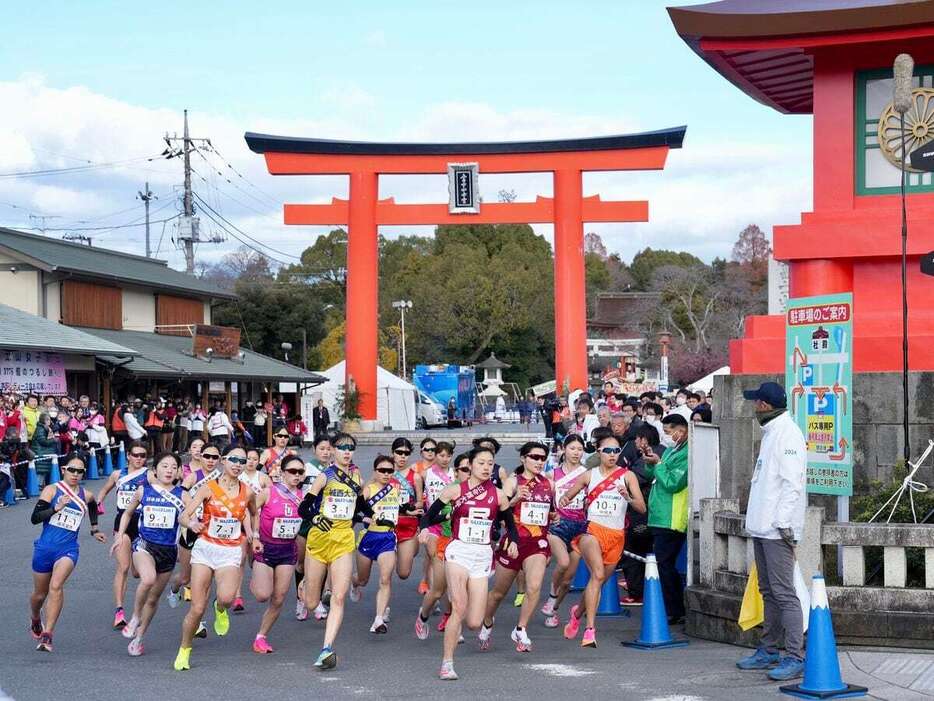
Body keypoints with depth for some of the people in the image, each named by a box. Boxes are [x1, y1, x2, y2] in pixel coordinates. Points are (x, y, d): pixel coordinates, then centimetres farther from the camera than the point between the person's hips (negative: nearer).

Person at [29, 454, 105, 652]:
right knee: (40, 594, 15)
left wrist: (94, 530, 32)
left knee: (56, 586, -26)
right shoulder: (51, 490, -3)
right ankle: (35, 621, 49)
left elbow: (93, 506, 31)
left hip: (68, 549, 0)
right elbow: (35, 518, -11)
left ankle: (47, 636, -27)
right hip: (44, 548, 0)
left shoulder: (86, 496, 6)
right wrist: (57, 507, -21)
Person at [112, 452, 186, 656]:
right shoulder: (144, 490, 3)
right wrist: (120, 535, 9)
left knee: (153, 598, 10)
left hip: (168, 549, 2)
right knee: (148, 579, -33)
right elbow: (128, 512, 18)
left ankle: (138, 638, 29)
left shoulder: (181, 495, 1)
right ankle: (135, 618, -8)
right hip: (144, 544, -2)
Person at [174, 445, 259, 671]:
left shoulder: (246, 491, 2)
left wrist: (252, 537, 12)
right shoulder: (209, 488, -7)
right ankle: (184, 651, 17)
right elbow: (183, 515, -12)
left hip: (231, 553, 1)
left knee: (227, 597, -27)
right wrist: (192, 524, -34)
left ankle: (220, 610, 12)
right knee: (197, 608, -5)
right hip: (205, 548, -1)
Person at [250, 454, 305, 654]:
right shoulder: (268, 491, -11)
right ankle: (254, 583, 20)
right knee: (263, 595, -15)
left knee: (279, 600, 2)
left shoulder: (302, 495, 1)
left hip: (288, 550, 4)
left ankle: (261, 636, 18)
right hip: (265, 547, -4)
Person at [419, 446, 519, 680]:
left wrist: (513, 542, -3)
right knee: (459, 607, -21)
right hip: (459, 551, -3)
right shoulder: (455, 491, 0)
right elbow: (430, 514, 3)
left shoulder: (498, 495, 7)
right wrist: (425, 528, -18)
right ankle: (447, 663, -12)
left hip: (483, 556, 3)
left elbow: (510, 525, 16)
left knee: (474, 623, -3)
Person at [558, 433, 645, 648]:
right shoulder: (589, 475, 6)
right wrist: (563, 501, -8)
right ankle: (589, 629, -28)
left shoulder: (627, 476, 4)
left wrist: (628, 498, -22)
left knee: (599, 580, 12)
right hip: (592, 530, -2)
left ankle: (578, 611, 43)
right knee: (598, 574, -25)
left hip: (616, 535, 2)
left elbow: (642, 508, -2)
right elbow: (567, 497, 16)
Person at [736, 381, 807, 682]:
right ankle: (769, 651, 24)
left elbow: (792, 481, -19)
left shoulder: (787, 433, -13)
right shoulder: (771, 432, 19)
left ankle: (795, 657, -12)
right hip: (762, 527, 11)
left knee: (783, 592, -12)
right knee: (768, 591, 16)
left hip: (777, 529, -11)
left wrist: (783, 522, -23)